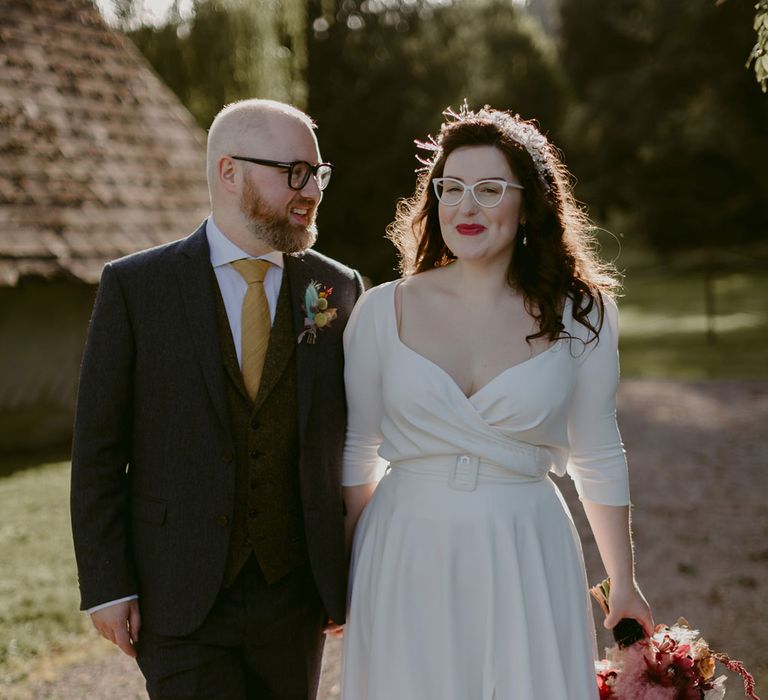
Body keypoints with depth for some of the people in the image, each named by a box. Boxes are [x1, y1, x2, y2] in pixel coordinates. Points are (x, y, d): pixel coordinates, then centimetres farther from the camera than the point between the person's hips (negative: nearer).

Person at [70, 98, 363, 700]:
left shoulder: (339, 289, 2)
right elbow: (97, 451, -3)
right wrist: (106, 586, -6)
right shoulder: (134, 288, -5)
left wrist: (353, 579, 4)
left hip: (296, 597, 3)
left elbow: (354, 445, 5)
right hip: (179, 600, -2)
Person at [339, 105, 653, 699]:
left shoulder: (579, 315, -2)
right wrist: (345, 572, 9)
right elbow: (356, 450, 5)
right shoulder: (383, 310, -2)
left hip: (526, 562, 0)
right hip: (407, 561, 1)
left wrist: (624, 582, 10)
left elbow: (598, 457, 5)